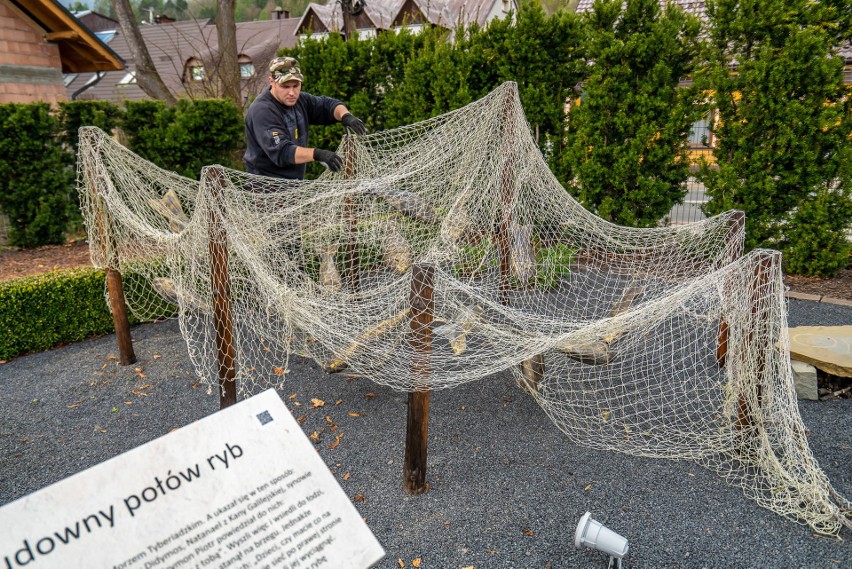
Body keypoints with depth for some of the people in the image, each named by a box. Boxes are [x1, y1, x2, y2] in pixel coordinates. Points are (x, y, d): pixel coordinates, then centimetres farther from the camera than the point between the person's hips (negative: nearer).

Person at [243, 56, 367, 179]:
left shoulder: (299, 100, 5)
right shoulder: (262, 110, -19)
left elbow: (327, 104, 10)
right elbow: (280, 152, -30)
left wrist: (346, 116, -13)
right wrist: (317, 154, -42)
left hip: (294, 184, 7)